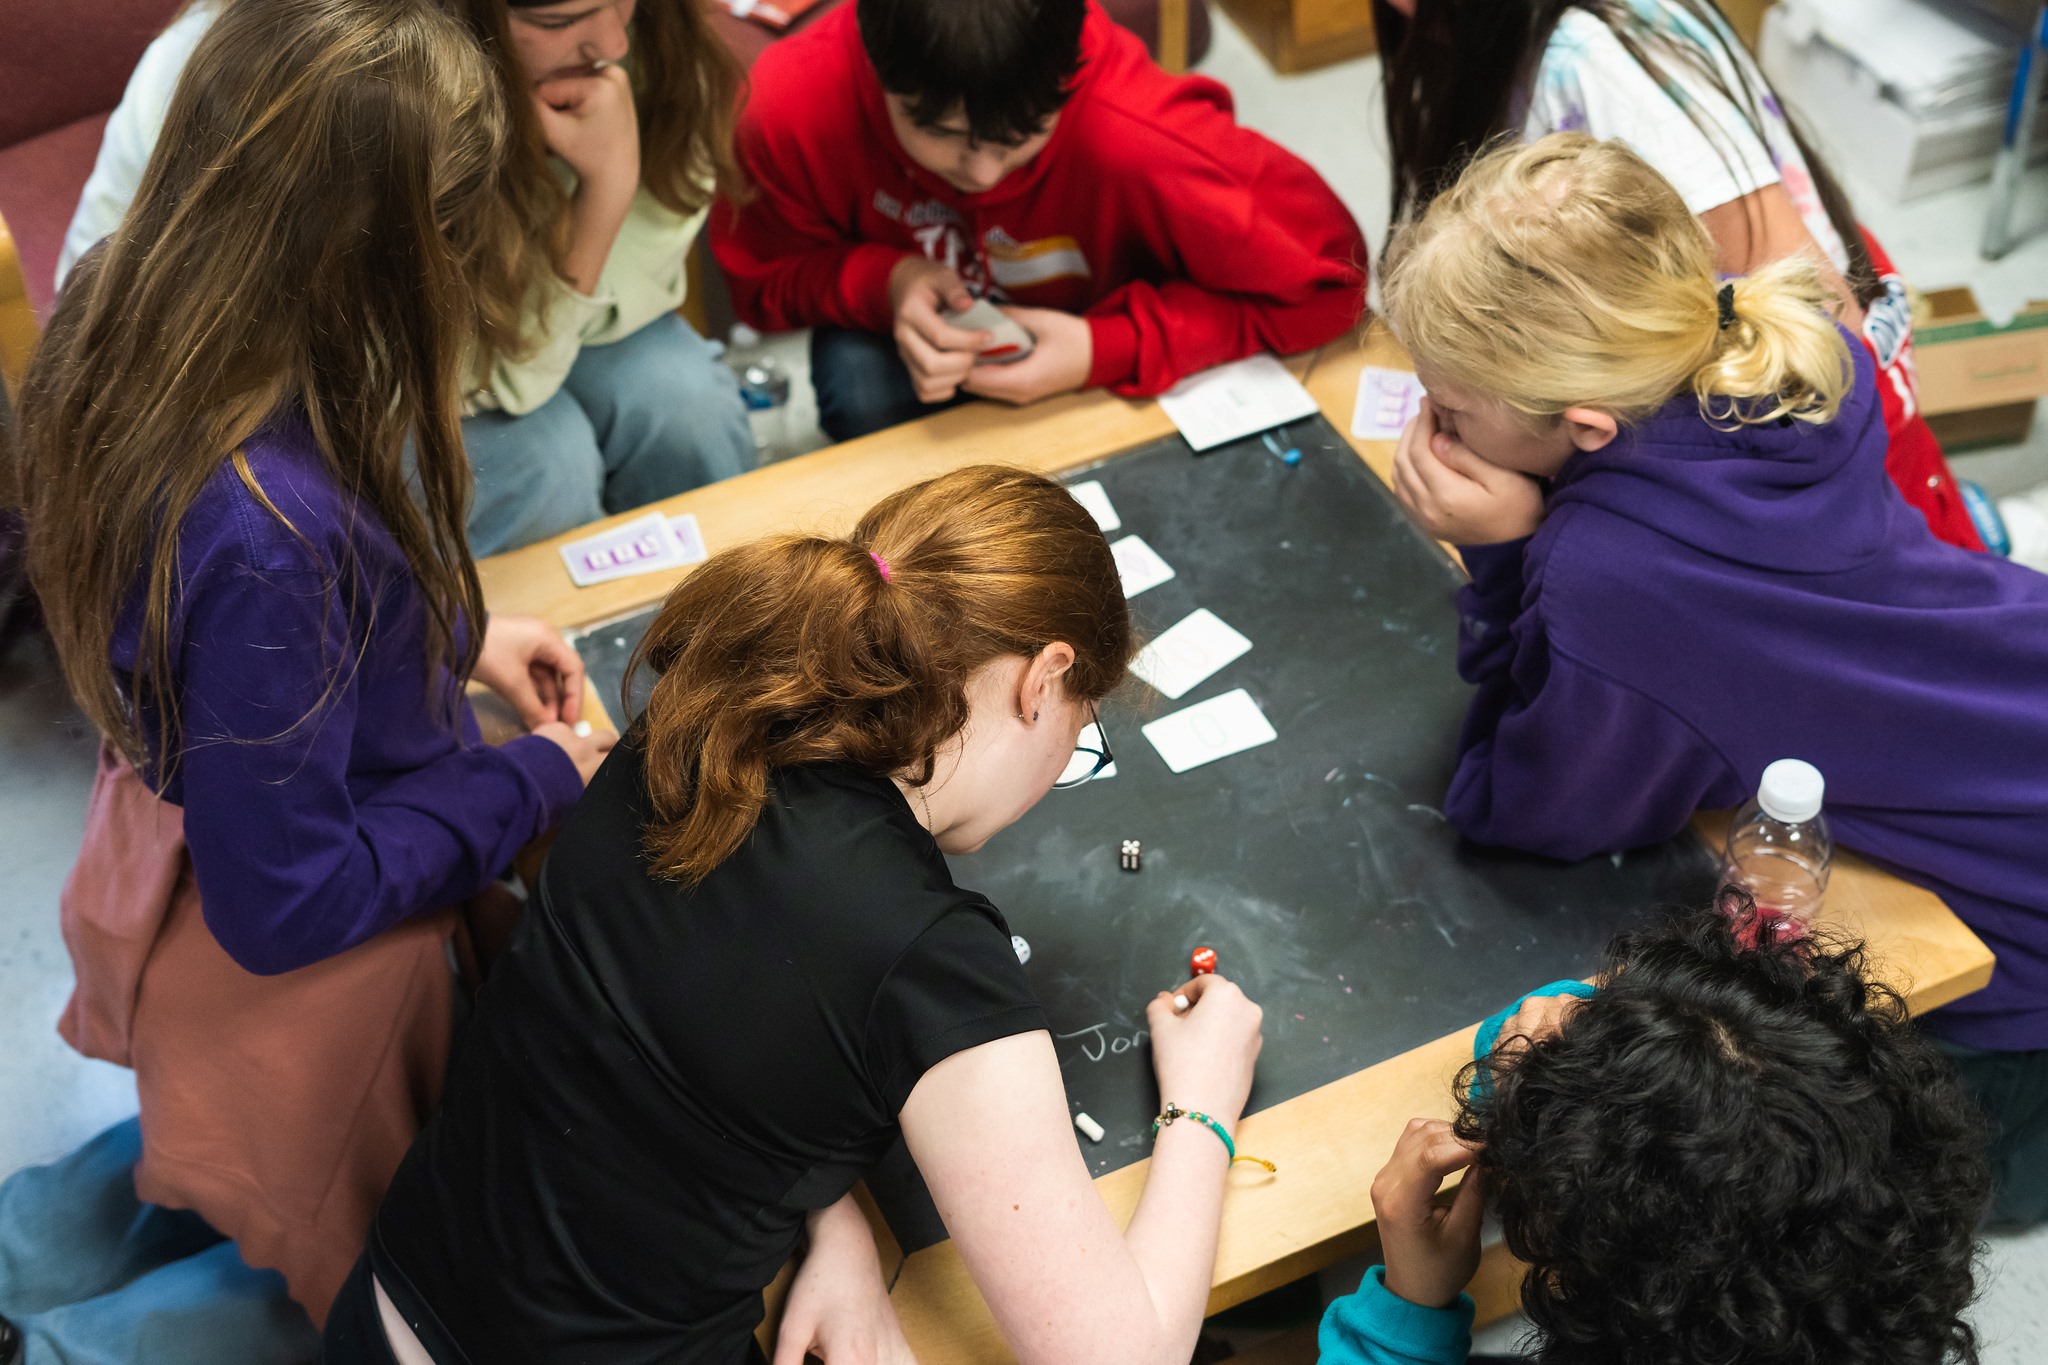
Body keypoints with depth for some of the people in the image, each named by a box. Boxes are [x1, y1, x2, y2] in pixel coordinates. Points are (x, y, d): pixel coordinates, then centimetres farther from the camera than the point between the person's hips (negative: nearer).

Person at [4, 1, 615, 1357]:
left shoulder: (128, 335, -14)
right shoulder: (270, 528, -41)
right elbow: (290, 899, -29)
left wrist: (452, 634, 3)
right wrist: (533, 780, -17)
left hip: (182, 857, 8)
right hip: (299, 979, -8)